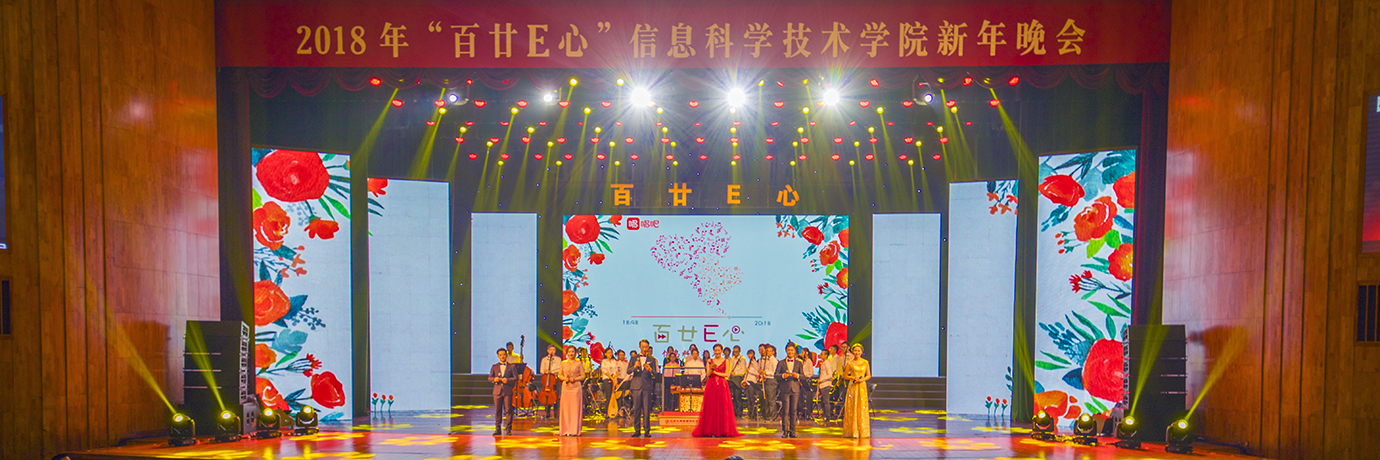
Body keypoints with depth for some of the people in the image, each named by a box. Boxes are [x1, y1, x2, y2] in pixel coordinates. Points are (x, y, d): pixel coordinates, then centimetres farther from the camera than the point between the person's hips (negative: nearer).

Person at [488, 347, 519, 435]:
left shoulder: (512, 367, 9)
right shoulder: (494, 367, 15)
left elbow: (515, 378, 1)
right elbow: (489, 378, 9)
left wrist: (507, 380, -17)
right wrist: (494, 379, -13)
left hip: (507, 391, -2)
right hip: (497, 391, 2)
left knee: (508, 410, -4)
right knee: (497, 411, 2)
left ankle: (508, 429, 3)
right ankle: (498, 429, 8)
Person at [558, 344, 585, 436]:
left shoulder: (579, 363, 4)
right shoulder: (563, 363, 10)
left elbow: (583, 376, 4)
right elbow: (560, 375, 13)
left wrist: (575, 379, -12)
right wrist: (564, 378, -7)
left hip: (576, 387, -2)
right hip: (566, 387, 2)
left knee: (575, 408, -3)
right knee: (565, 408, 0)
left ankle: (574, 430, 1)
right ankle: (565, 429, 6)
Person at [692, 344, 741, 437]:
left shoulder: (726, 361, 8)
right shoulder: (710, 361, 11)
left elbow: (727, 374, 0)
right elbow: (708, 374, 3)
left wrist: (715, 372, -7)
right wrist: (711, 367, -14)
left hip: (722, 386, -1)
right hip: (711, 385, 1)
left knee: (722, 407, -5)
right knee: (711, 407, -4)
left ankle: (722, 431, -2)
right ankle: (711, 431, -2)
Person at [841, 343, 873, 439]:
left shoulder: (865, 363, 6)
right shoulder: (850, 363, 3)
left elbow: (869, 375, 9)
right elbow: (845, 376, 6)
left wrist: (862, 379, -10)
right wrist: (853, 378, -11)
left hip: (862, 386, 1)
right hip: (852, 386, -1)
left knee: (862, 408, -1)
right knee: (852, 408, -3)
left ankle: (863, 431, 5)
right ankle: (852, 431, 2)